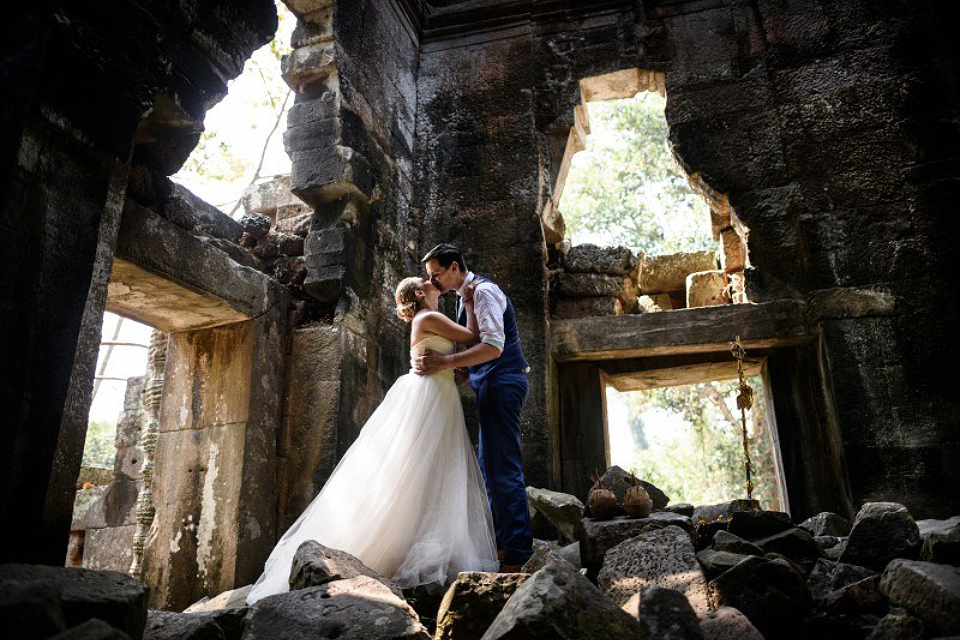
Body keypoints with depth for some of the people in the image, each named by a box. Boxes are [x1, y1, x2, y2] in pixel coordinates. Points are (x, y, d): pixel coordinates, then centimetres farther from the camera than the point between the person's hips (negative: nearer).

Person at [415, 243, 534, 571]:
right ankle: (505, 542, 22)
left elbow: (493, 346, -24)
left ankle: (517, 554, -5)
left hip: (501, 382, -10)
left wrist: (445, 362, -25)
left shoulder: (483, 290, -12)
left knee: (502, 468, -10)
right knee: (492, 466, 13)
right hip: (494, 384, 11)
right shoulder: (466, 294, 18)